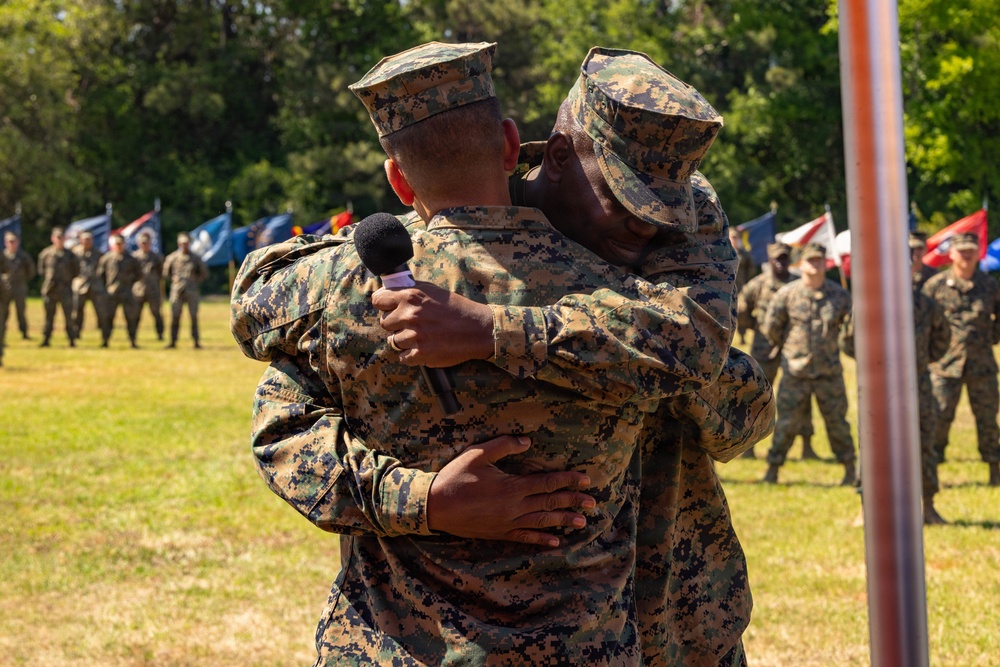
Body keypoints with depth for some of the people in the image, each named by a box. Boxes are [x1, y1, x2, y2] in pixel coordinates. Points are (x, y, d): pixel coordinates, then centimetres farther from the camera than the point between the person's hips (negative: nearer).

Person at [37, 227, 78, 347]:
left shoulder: (69, 255, 2)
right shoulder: (45, 254, 3)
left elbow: (76, 270, 13)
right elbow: (41, 269, 15)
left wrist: (68, 280, 9)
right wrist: (47, 279, 8)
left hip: (65, 289, -1)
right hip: (50, 290, 1)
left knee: (68, 316, -4)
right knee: (49, 316, 6)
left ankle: (72, 340, 1)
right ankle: (45, 340, 12)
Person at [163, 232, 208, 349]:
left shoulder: (195, 258, 5)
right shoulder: (172, 257, 4)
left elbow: (204, 272, 16)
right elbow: (166, 272, 18)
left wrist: (196, 281, 8)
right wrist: (173, 279, 6)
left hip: (191, 291, 0)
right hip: (177, 290, 0)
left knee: (194, 316, -3)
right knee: (175, 316, -3)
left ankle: (196, 341, 0)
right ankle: (173, 341, 2)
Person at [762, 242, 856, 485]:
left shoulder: (839, 295, 0)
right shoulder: (787, 294, -3)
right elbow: (771, 327, 6)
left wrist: (836, 346, 12)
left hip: (829, 372, 1)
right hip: (795, 371, -1)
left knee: (837, 422, 7)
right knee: (785, 422, -1)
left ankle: (850, 470, 19)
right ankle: (772, 470, 9)